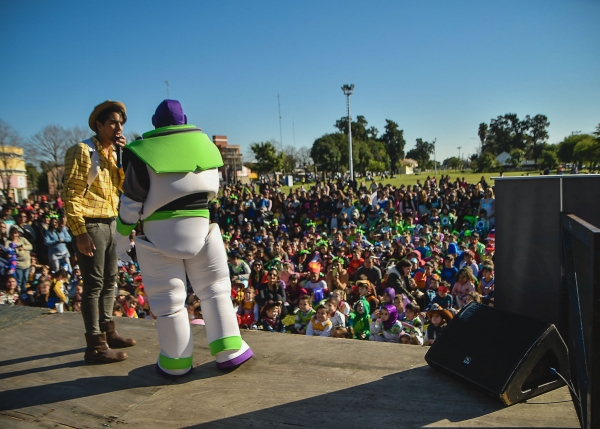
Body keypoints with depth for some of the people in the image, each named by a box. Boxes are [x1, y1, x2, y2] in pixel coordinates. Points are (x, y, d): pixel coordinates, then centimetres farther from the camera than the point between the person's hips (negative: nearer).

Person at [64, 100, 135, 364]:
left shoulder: (113, 153, 14)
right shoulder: (83, 151, -9)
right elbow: (71, 195, -14)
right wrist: (79, 232, -20)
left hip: (111, 223, 8)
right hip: (90, 225, -8)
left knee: (109, 281, 14)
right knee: (94, 284, -6)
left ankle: (108, 332, 27)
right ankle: (95, 346, 1)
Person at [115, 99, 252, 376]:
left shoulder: (143, 151, -6)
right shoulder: (204, 143, 4)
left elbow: (131, 201, -6)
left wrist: (122, 237, 5)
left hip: (160, 232, -2)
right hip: (201, 226, 3)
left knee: (168, 297, 7)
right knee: (214, 288, 14)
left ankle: (175, 362, 18)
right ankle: (229, 350, 15)